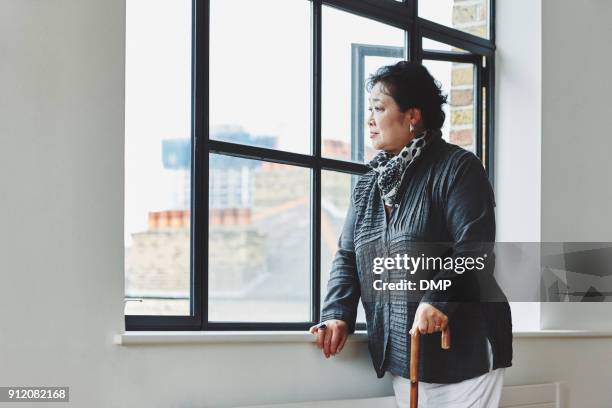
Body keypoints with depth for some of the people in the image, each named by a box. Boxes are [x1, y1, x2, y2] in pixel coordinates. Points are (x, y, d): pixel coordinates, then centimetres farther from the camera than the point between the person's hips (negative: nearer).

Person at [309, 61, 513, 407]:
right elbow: (347, 256, 14)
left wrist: (439, 300, -28)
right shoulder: (367, 185, 17)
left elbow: (474, 248, -15)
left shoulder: (458, 168, -5)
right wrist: (338, 314, -1)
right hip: (401, 355, 7)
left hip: (462, 349, -6)